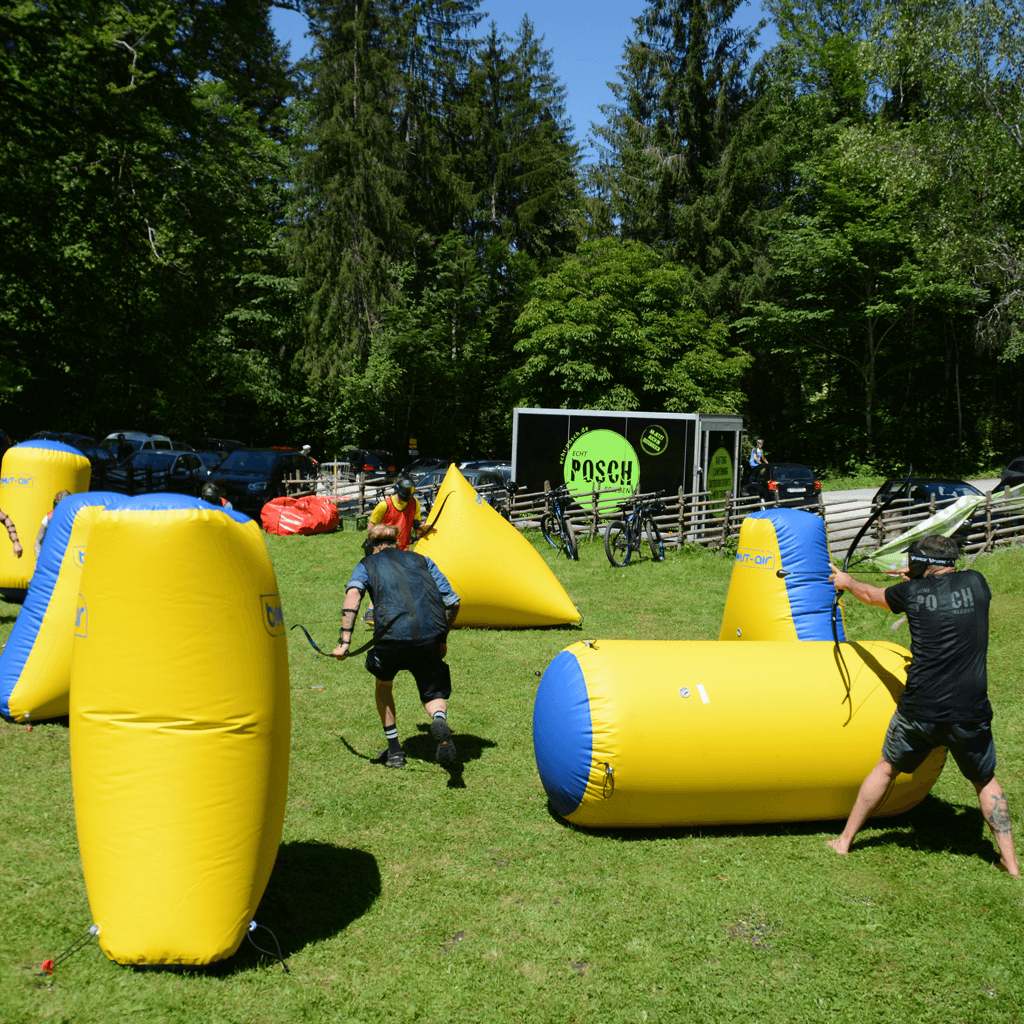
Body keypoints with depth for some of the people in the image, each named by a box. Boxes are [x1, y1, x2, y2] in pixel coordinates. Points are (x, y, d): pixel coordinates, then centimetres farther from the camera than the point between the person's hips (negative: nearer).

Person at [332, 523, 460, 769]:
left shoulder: (366, 564, 20)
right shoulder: (422, 560, 26)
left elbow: (353, 594, -3)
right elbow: (452, 602, 17)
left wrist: (344, 640, -8)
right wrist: (442, 638, 29)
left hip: (394, 635, -1)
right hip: (431, 635, 1)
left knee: (383, 683, 29)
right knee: (434, 693, 18)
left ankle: (394, 751, 28)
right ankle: (440, 721, -18)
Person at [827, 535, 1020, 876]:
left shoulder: (913, 591, 0)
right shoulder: (975, 582, 1)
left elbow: (871, 595, 19)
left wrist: (847, 581, 39)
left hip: (919, 710, 0)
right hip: (970, 711, 0)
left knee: (887, 768, 19)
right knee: (985, 780, 21)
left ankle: (845, 840, 27)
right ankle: (1010, 859, 16)